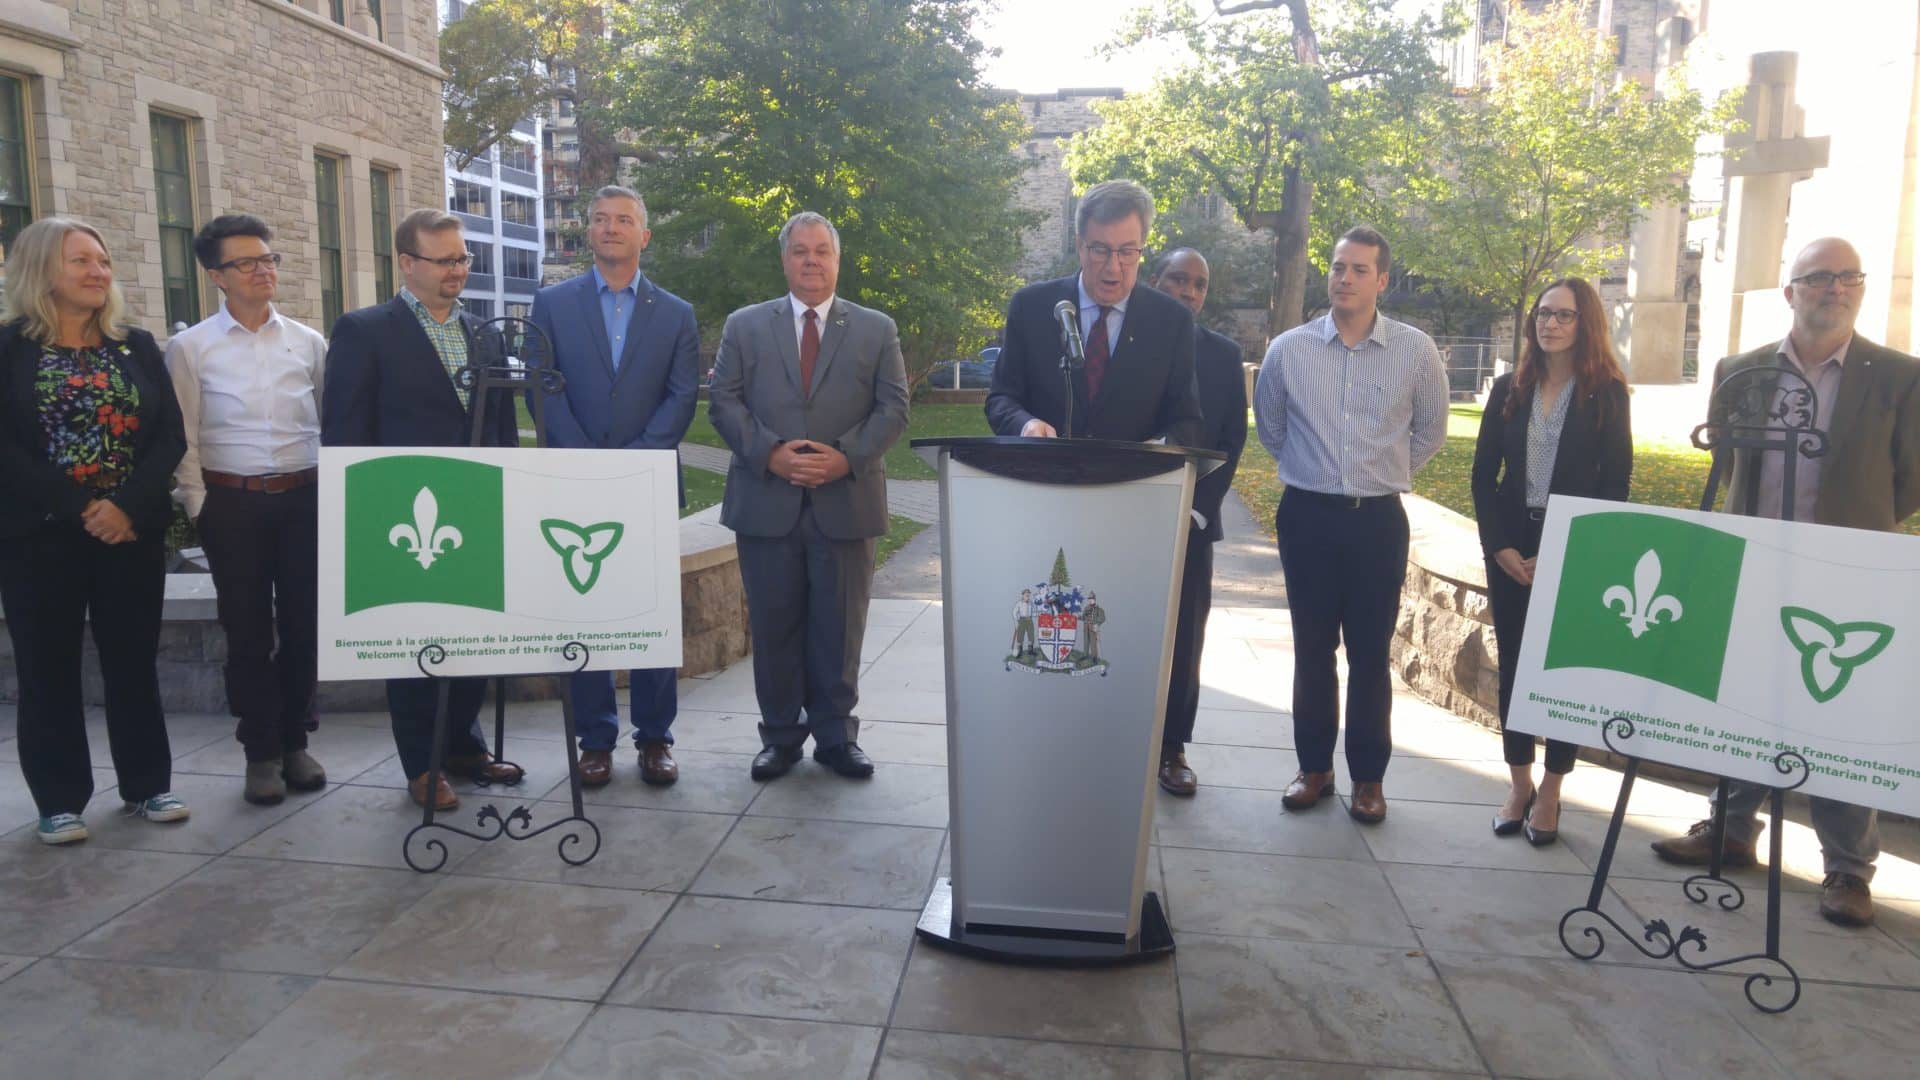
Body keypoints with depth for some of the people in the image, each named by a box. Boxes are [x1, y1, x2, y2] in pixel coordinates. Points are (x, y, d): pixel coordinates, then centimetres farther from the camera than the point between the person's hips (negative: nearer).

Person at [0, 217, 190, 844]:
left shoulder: (138, 347, 8)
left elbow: (171, 436, 1)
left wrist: (128, 506, -13)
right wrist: (80, 507, -15)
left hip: (134, 530, 2)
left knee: (134, 661, 8)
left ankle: (147, 785, 19)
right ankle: (60, 800, 15)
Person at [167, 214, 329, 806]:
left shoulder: (308, 342, 6)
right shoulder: (190, 347, 0)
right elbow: (183, 439, 1)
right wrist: (199, 506, -3)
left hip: (305, 498, 2)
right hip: (233, 502, -2)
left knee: (304, 625, 6)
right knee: (248, 630, 5)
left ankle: (294, 741, 22)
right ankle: (261, 752, 17)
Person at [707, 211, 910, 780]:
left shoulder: (876, 330, 9)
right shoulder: (744, 326, 10)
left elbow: (893, 408, 2)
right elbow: (724, 402, 3)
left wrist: (846, 458, -12)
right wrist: (770, 454, -12)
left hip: (845, 503, 0)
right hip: (766, 503, 1)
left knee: (839, 627, 6)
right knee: (773, 626, 7)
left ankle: (836, 734, 19)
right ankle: (780, 734, 19)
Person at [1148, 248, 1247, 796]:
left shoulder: (1224, 354, 8)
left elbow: (1233, 437, 6)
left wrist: (1199, 509, -5)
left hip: (1191, 520, 2)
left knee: (1184, 642, 4)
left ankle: (1172, 748, 14)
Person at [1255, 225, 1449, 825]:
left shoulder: (1416, 352, -3)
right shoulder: (1288, 349, -1)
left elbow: (1429, 432, 11)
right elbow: (1270, 428, 15)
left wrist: (1383, 475, 12)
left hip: (1378, 520, -1)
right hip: (1307, 516, 1)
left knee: (1371, 654, 5)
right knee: (1311, 649, 9)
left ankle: (1368, 776, 18)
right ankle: (1314, 766, 21)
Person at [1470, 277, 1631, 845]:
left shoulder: (1607, 393, -2)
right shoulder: (1509, 389, 6)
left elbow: (1616, 482, -4)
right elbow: (1483, 474, 5)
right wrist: (1499, 546, -6)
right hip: (1510, 549, 3)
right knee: (1512, 664, 7)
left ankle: (1550, 791, 14)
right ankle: (1520, 784, 19)